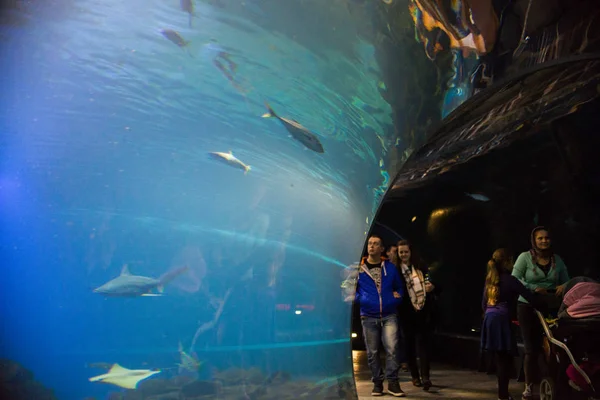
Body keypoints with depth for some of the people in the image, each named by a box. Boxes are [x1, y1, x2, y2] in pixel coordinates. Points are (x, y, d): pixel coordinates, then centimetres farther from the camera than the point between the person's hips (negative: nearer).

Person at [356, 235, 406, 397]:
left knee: (391, 349, -11)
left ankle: (392, 382, -1)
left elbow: (399, 287, 17)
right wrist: (360, 299, -9)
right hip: (368, 316, 0)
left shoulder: (390, 267, 8)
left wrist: (397, 297, -2)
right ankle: (377, 383, 17)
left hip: (389, 315, 0)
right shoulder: (358, 268, 1)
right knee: (372, 352, 6)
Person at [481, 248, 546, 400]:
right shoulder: (510, 280, -6)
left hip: (489, 319, 7)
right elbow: (530, 297, -7)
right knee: (505, 358, -2)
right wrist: (543, 306, 5)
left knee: (499, 358, 12)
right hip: (502, 320, -7)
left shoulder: (490, 280, 15)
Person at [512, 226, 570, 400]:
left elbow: (566, 281, 13)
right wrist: (533, 289, -21)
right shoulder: (525, 257, -2)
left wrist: (564, 286, -10)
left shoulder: (557, 259, 9)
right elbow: (514, 279, -9)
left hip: (551, 306, 3)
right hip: (528, 306, -3)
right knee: (532, 348, 2)